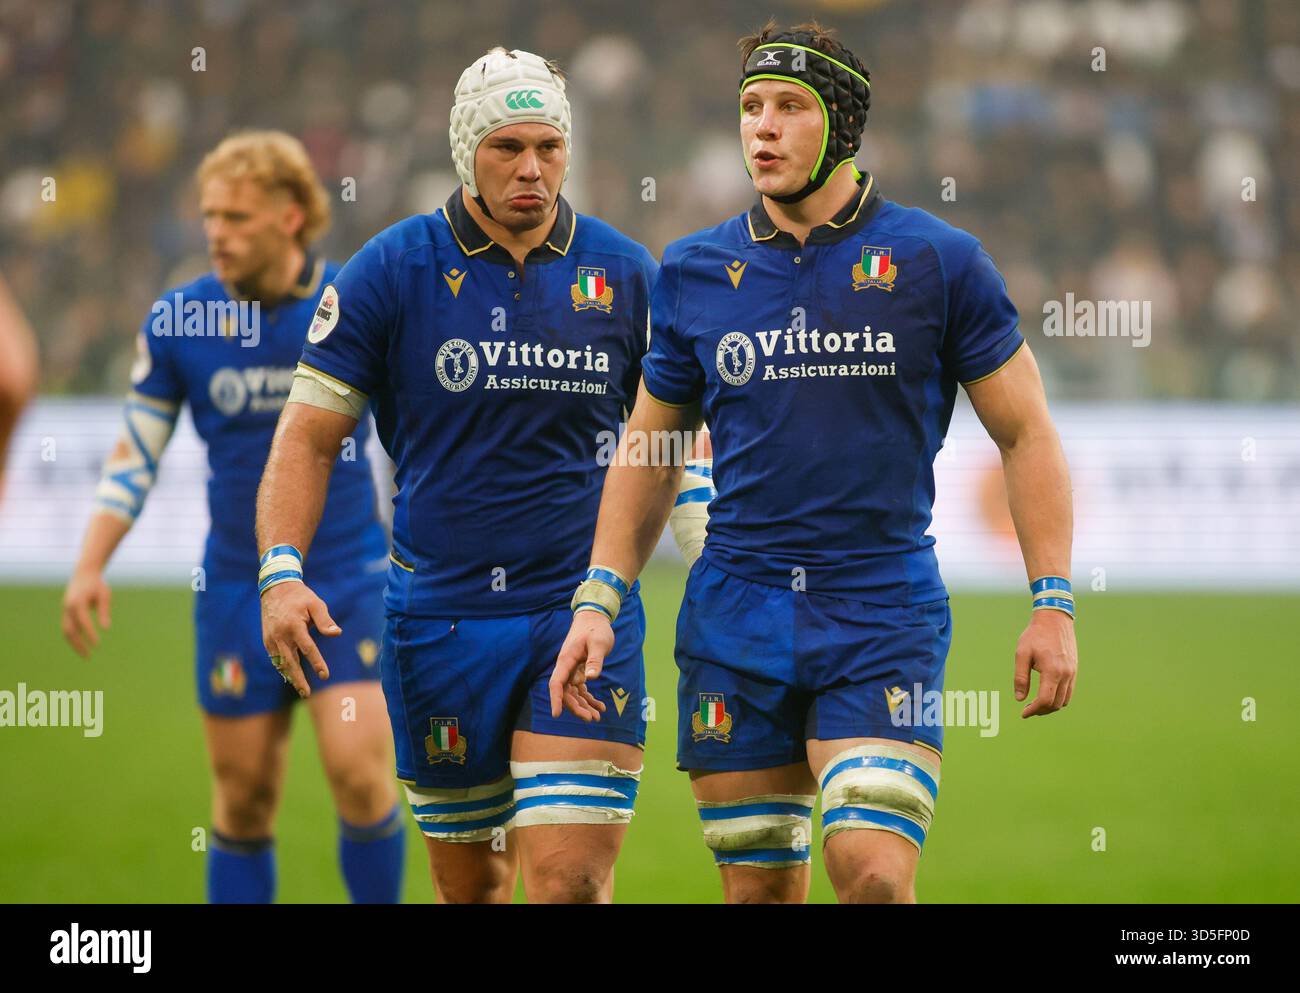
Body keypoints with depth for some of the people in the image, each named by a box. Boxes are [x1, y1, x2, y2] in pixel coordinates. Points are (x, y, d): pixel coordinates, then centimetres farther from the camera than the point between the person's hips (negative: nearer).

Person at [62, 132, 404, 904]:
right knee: (244, 800, 4)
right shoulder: (177, 320, -3)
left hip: (349, 578, -1)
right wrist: (91, 567, -7)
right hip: (237, 586, 2)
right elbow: (135, 456, 4)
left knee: (358, 773, -14)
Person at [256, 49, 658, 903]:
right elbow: (309, 436, 1)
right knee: (468, 882, 10)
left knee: (571, 882, -13)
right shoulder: (389, 272, -1)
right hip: (439, 616, 0)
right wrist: (282, 572, -12)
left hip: (583, 610, 0)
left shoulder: (626, 275, 3)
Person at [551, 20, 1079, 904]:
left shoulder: (937, 260, -1)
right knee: (759, 888, 5)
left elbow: (1025, 432, 3)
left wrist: (1054, 603, -3)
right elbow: (651, 450, 16)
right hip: (734, 622, 3)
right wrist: (599, 600, 7)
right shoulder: (693, 272, 7)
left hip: (884, 616, -3)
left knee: (875, 876, -17)